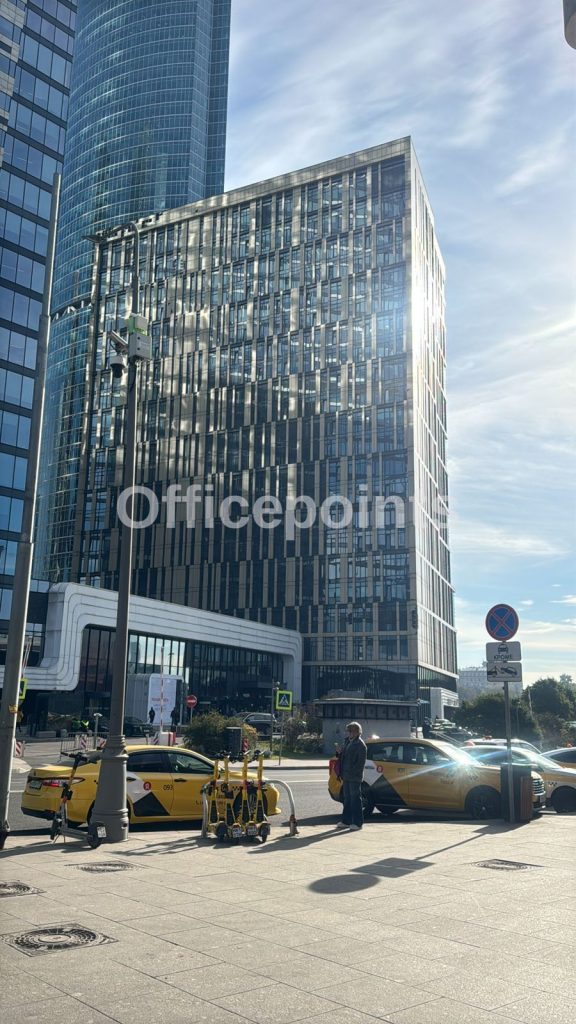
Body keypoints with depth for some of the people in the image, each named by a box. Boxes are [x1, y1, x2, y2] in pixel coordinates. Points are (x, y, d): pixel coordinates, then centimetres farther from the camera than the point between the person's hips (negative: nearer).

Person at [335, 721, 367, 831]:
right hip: (346, 776, 8)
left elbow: (361, 762, -16)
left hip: (354, 777, -8)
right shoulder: (348, 742, 13)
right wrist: (340, 752, 1)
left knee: (355, 799, -1)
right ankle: (346, 821, 23)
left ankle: (357, 822, 6)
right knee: (347, 799, 14)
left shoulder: (360, 744, -13)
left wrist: (354, 772, -19)